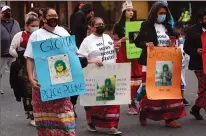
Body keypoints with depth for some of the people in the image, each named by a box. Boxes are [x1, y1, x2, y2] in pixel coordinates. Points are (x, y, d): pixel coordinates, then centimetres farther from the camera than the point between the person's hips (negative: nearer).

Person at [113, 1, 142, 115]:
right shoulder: (118, 26, -1)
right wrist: (121, 40, -17)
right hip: (123, 54, -4)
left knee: (136, 77, 1)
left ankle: (133, 101, 14)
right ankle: (131, 103, -3)